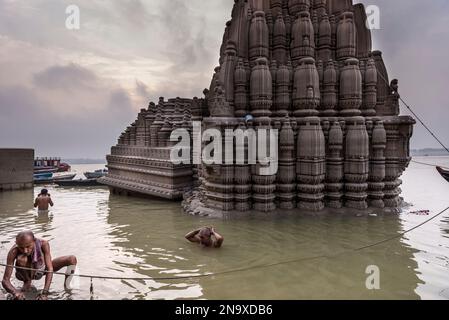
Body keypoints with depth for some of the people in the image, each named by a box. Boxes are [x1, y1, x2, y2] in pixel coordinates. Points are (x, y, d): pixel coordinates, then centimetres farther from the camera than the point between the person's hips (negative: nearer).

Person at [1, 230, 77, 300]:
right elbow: (5, 280, -32)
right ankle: (27, 282, -7)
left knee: (72, 259, -20)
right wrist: (15, 293, -51)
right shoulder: (14, 252, -33)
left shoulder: (43, 244, -32)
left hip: (41, 270, 1)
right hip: (25, 273, -1)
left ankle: (67, 283, 6)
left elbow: (49, 269, -35)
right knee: (22, 259, -36)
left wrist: (44, 293, -43)